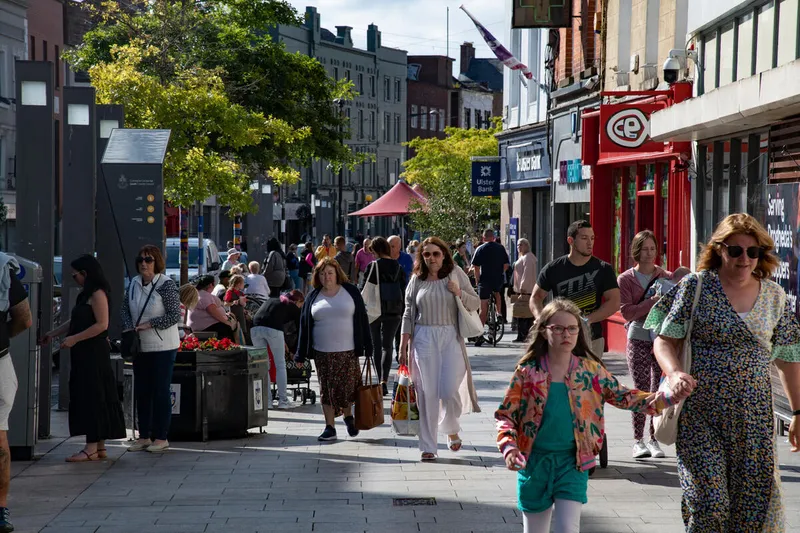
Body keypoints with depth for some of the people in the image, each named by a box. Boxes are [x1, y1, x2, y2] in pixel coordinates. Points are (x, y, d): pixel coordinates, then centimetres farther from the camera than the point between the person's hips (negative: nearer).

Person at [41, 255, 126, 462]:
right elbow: (74, 321, 26)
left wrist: (74, 338, -20)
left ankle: (91, 448, -9)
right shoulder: (85, 295, 18)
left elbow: (102, 324, -20)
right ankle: (99, 446, 13)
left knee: (92, 397, -9)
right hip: (84, 354, 10)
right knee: (86, 397, 9)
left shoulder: (97, 294, -12)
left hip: (94, 353, -10)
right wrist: (52, 334, 27)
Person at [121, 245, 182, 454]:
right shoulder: (134, 283, 7)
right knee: (141, 392, 10)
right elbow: (125, 308, 14)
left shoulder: (166, 284, -12)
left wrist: (149, 324, -17)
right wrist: (128, 327, -4)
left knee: (161, 391, -1)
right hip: (140, 346, 7)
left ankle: (161, 438, 6)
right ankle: (144, 436, 18)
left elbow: (174, 316, -14)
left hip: (163, 347, -7)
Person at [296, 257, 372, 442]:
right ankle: (330, 427, 7)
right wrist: (301, 355, 6)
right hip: (322, 352, 2)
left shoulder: (350, 292, 3)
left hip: (347, 351, -2)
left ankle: (348, 416, 28)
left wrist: (367, 347, -1)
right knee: (326, 389, 2)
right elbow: (305, 326, 9)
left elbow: (362, 319, 3)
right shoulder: (313, 297, 8)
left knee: (347, 386, 1)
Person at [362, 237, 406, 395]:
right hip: (393, 312, 2)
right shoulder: (398, 268, 3)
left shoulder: (373, 266, -8)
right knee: (387, 346, 5)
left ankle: (380, 379, 12)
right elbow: (403, 291, 6)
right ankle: (384, 380, -12)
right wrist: (402, 314, 13)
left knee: (376, 346, 12)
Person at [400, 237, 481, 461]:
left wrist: (459, 293, -11)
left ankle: (451, 429, 25)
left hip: (450, 337, -1)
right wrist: (403, 345, 6)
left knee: (449, 391, -7)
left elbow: (476, 303, 8)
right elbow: (408, 313, 10)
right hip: (424, 338, 1)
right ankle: (428, 447, 6)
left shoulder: (456, 275, 5)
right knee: (427, 392, 0)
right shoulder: (417, 280, 8)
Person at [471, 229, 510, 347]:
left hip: (485, 280, -2)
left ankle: (480, 335, -3)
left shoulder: (480, 249, -2)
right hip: (499, 280, 2)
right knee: (497, 293, 36)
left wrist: (477, 280, 2)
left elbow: (476, 267, -8)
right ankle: (499, 314, 20)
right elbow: (506, 265, 6)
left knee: (484, 307, 0)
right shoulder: (501, 248, 6)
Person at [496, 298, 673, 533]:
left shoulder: (590, 370, -1)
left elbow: (622, 397, 2)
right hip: (535, 461, 0)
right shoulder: (527, 372, -5)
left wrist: (663, 399, -13)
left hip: (572, 463, 0)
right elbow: (506, 414, -2)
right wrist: (509, 447, -19)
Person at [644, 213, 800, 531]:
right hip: (701, 413, -2)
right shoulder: (695, 286, -1)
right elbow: (665, 340, -2)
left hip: (754, 419, 3)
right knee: (708, 499, -8)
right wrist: (675, 374, -22)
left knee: (755, 504, 1)